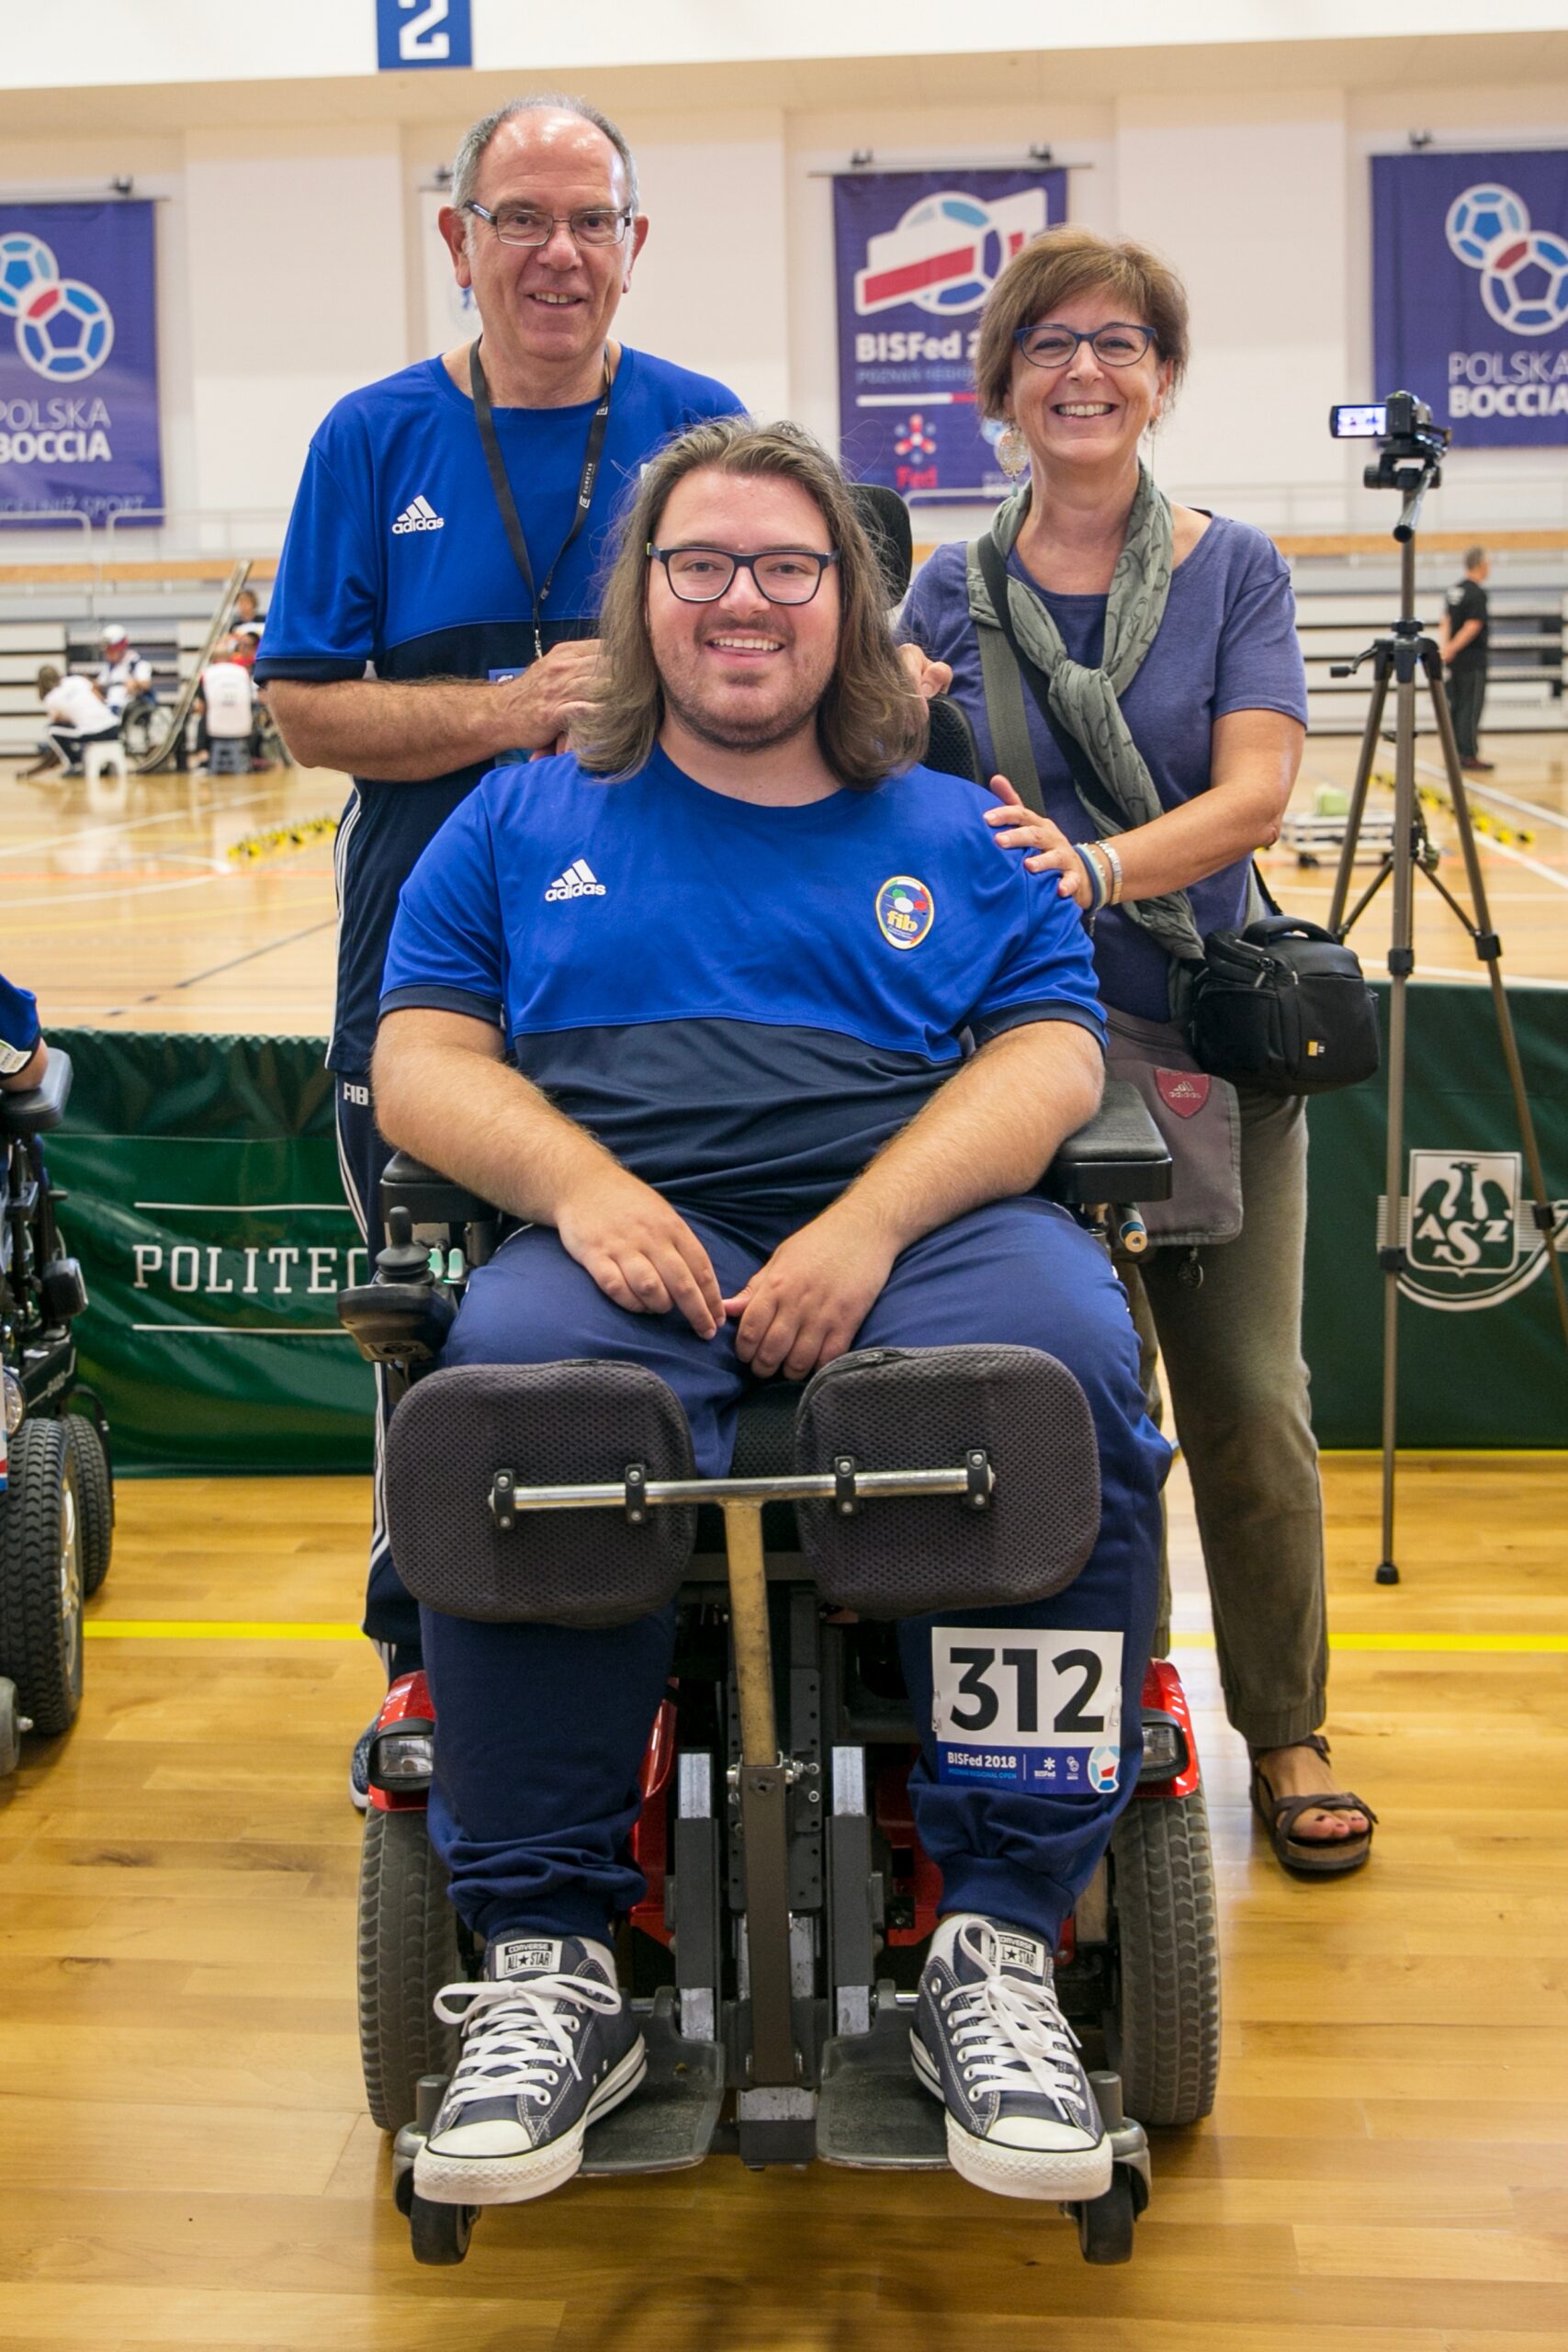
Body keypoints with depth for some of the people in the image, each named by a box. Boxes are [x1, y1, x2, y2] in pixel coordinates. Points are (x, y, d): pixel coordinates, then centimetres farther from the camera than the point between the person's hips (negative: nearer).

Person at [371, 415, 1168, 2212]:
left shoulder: (952, 835, 24)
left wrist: (868, 1228, -11)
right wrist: (578, 1185, -10)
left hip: (915, 1220, 1)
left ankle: (999, 1948, -25)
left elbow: (1050, 1057, 9)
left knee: (1062, 1363, -35)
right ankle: (550, 1966, -25)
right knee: (521, 1381, -36)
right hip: (620, 1238, 0)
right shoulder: (524, 822, 24)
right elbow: (419, 1060, 13)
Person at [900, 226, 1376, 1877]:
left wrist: (1095, 867, -29)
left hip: (1212, 1035, 0)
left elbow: (1253, 794, -11)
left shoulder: (1232, 569, 2)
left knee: (1248, 1394, 2)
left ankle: (1286, 1737, 19)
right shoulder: (948, 595, 5)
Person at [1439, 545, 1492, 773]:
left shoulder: (1454, 590, 11)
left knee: (1456, 706, 11)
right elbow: (1472, 627, -20)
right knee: (1471, 707, -5)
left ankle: (1455, 753, 15)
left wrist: (1444, 646, -3)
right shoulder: (1477, 593, -15)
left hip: (1456, 659, 8)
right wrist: (1451, 649, -17)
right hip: (1473, 660, -8)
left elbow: (1445, 623, 8)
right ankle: (1469, 756, -5)